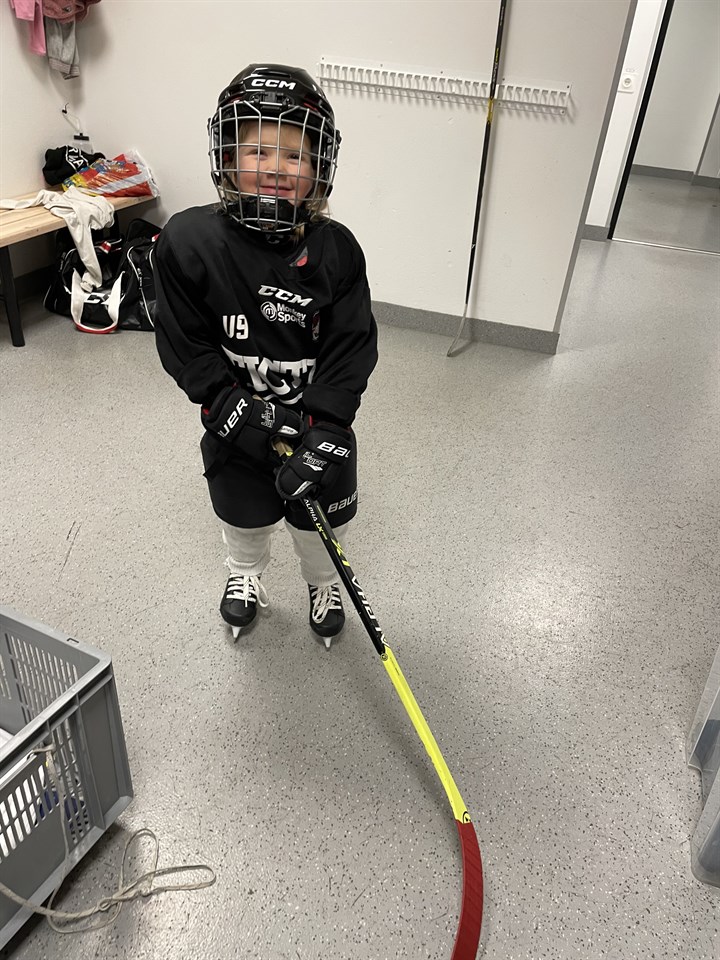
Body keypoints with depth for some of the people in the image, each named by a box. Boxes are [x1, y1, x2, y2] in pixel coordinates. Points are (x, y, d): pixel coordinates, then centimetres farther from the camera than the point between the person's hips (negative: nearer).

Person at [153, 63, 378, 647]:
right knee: (244, 513, 24)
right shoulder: (191, 240, -15)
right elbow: (185, 345, -12)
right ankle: (246, 575, 57)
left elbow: (351, 350, -16)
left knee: (321, 518, 20)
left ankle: (324, 582, 52)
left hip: (319, 424, 0)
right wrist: (237, 409, -22)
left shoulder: (335, 249, -14)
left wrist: (323, 436, -24)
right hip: (237, 425, 0)